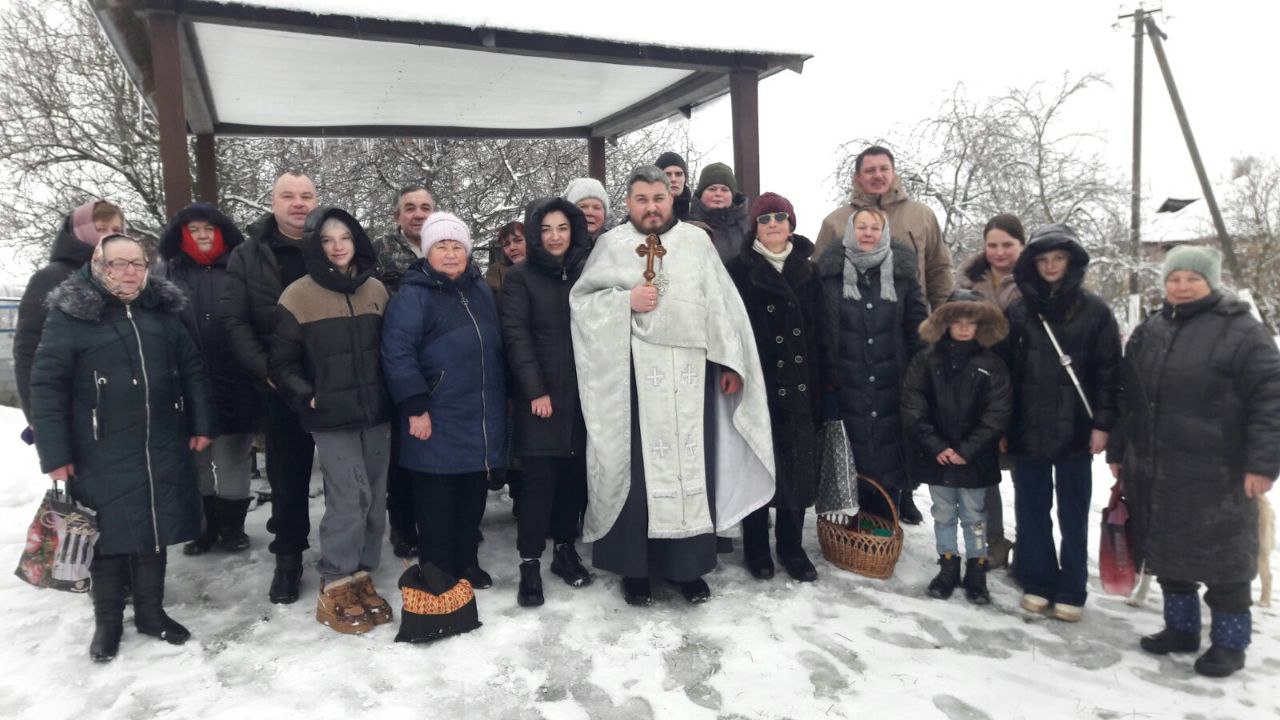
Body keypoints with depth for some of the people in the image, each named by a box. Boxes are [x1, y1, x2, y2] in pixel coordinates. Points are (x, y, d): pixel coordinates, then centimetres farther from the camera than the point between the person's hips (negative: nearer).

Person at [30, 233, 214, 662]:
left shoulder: (163, 312, 8)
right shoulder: (70, 315, -6)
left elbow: (193, 370, 12)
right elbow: (46, 385, -8)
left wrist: (201, 425, 8)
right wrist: (54, 453, -11)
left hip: (162, 451, 4)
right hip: (102, 455, -4)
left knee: (153, 529, 13)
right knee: (108, 534, 8)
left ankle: (151, 611, 29)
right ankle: (108, 621, 26)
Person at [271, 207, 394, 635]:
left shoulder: (376, 290, 8)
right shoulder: (299, 295, -2)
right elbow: (282, 360, 2)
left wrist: (392, 393, 10)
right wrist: (307, 397, -6)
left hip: (376, 411, 4)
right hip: (332, 416, -4)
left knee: (375, 497, 7)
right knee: (348, 496, -10)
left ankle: (362, 577, 22)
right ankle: (334, 589, 5)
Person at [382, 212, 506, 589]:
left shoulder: (481, 290, 12)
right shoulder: (413, 295, -10)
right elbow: (397, 353, -17)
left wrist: (503, 396, 22)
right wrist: (415, 409, -20)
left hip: (482, 421, 7)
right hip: (438, 424, -6)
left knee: (473, 497, 16)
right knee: (437, 503, 5)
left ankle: (466, 563, 32)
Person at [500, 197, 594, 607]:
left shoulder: (586, 272, 13)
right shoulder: (521, 277, 2)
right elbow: (516, 336, -6)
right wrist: (536, 390, -14)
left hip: (584, 393, 4)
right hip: (541, 396, -3)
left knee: (575, 473, 7)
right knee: (540, 477, -5)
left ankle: (565, 549, 22)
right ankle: (530, 563, 5)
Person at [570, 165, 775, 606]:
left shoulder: (696, 241, 9)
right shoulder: (612, 244, 5)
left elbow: (722, 304, 7)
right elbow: (580, 300, 5)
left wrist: (731, 364, 1)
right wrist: (626, 300, -11)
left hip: (691, 373, 2)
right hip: (634, 373, -2)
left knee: (692, 463, 6)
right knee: (637, 467, 2)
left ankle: (688, 565, 20)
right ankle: (634, 567, 17)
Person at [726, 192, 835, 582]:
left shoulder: (808, 272, 12)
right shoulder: (739, 270, 1)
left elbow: (824, 330, 10)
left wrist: (827, 381, 4)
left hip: (800, 388, 4)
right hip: (757, 385, -3)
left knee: (799, 466, 7)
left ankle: (792, 546, 22)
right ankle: (756, 547, 19)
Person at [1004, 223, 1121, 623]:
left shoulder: (1094, 310, 1)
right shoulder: (1018, 311, 4)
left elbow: (1108, 370, 0)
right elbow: (1005, 369, 4)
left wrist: (1102, 423, -7)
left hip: (1075, 429, -1)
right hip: (1028, 429, 2)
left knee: (1073, 513, 8)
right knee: (1031, 511, 10)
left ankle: (1071, 591, 19)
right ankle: (1037, 582, 23)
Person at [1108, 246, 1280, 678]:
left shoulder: (1241, 331, -8)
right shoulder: (1147, 332, 11)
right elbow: (1125, 398, 15)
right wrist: (1117, 451, 15)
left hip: (1216, 476, -6)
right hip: (1153, 472, 6)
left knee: (1222, 559, 6)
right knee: (1168, 554, 15)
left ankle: (1229, 642, 21)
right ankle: (1181, 627, 31)